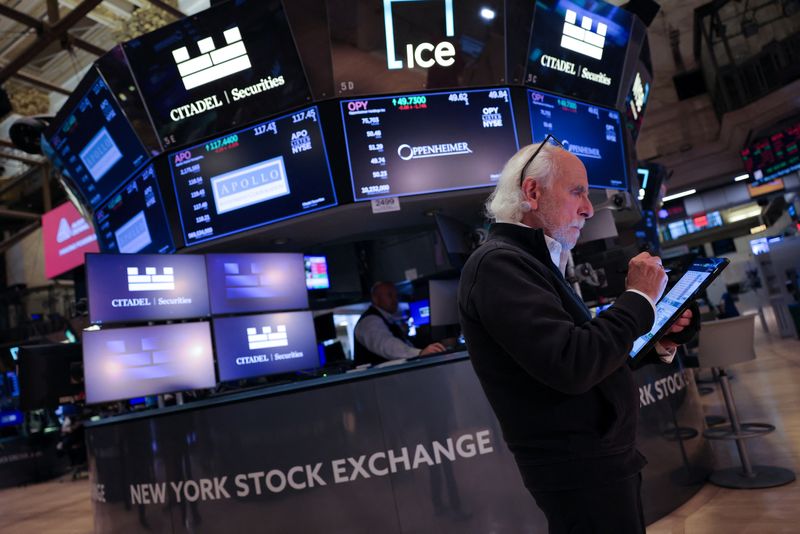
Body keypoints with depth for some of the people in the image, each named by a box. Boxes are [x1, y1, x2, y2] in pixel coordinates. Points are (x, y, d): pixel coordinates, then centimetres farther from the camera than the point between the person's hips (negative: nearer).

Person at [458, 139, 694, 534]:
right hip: (579, 470, -9)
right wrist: (639, 298, -17)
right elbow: (572, 365, -29)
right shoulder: (498, 263, -20)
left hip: (600, 457, 9)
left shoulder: (530, 261, 10)